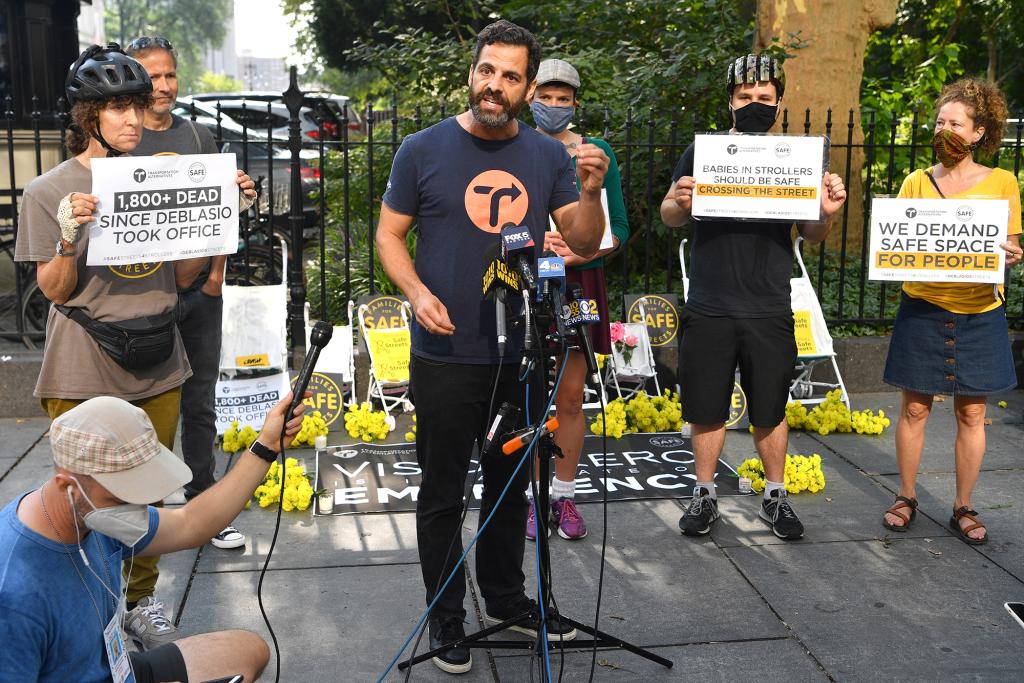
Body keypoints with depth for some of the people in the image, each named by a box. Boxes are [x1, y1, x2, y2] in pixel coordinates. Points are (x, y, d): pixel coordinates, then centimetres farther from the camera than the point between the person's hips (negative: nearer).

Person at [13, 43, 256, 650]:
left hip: (156, 368, 4)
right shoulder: (49, 191, -6)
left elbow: (182, 276, 8)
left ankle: (141, 600, 31)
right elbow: (54, 290, -5)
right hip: (85, 376, -4)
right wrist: (69, 240, -24)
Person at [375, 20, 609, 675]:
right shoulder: (425, 150, -4)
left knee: (512, 485, 18)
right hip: (447, 356, -3)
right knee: (443, 494, 7)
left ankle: (507, 596, 37)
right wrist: (418, 293, -16)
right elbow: (390, 235, 1)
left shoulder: (548, 155, 4)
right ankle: (446, 617, 25)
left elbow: (584, 242, 3)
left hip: (523, 355, 4)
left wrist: (591, 191, -16)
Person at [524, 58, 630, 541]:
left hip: (580, 284, 1)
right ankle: (531, 495, 15)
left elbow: (618, 229, 4)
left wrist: (582, 252, -14)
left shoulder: (597, 153, 6)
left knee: (571, 397, 5)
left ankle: (564, 495, 18)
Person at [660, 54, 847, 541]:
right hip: (709, 309, 0)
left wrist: (828, 212, -13)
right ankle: (704, 494, 26)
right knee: (706, 409, 8)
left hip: (770, 312, 1)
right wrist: (681, 203, -19)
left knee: (771, 411, 10)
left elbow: (811, 235, 8)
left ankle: (775, 497, 27)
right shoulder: (701, 152, 2)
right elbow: (668, 216, 4)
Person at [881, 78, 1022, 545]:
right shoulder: (916, 182, 4)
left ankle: (963, 507, 19)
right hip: (923, 310, 0)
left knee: (971, 414, 6)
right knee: (914, 408, 5)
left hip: (979, 314, 0)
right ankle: (906, 498, 20)